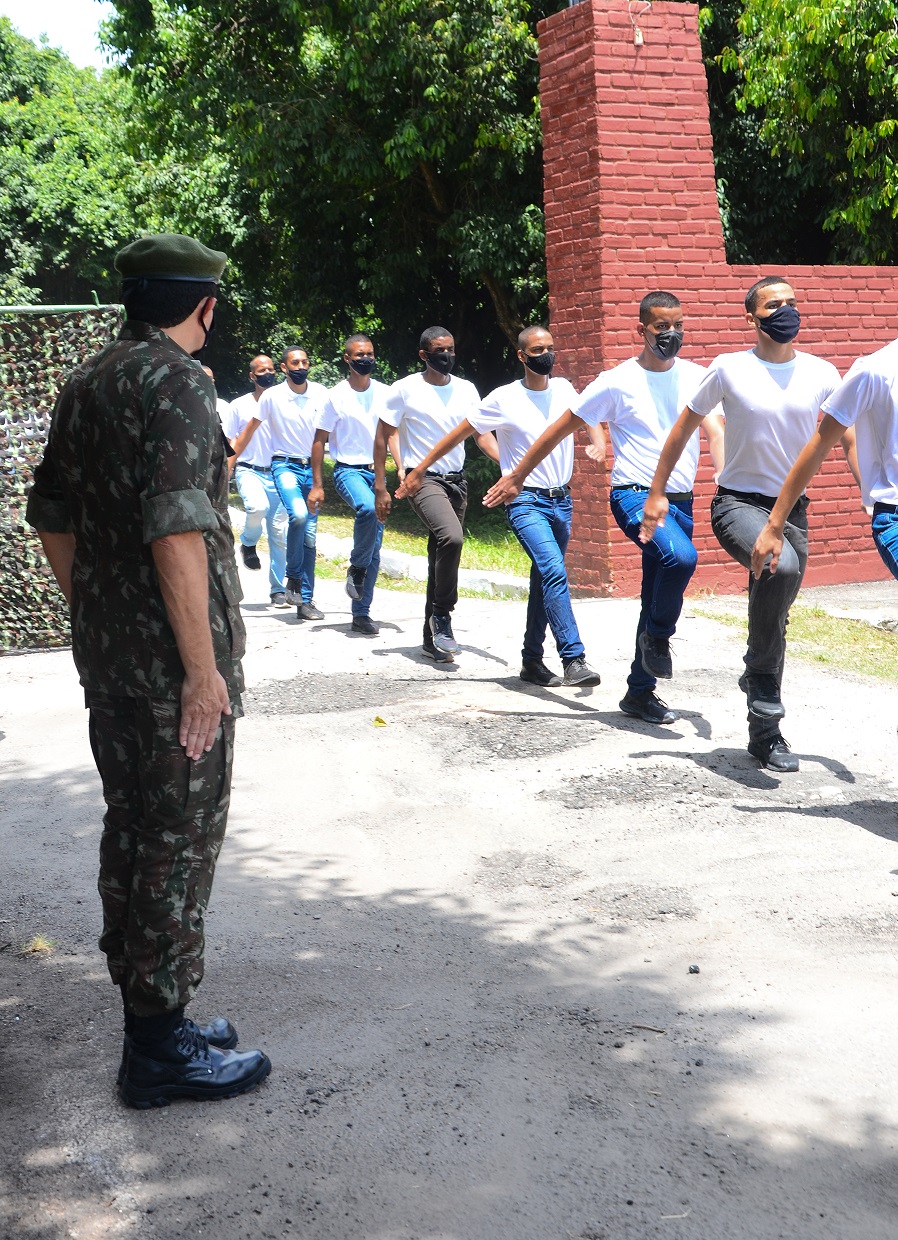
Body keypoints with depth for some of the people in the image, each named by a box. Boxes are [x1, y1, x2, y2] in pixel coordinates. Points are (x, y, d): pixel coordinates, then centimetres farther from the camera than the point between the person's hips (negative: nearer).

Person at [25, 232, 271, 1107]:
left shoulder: (85, 385, 12)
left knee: (129, 829, 15)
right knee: (180, 841, -1)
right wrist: (204, 665, -20)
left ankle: (146, 1013, 27)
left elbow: (51, 518, 17)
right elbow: (176, 532, -23)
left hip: (105, 656, 9)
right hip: (172, 661, -9)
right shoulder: (176, 382, -15)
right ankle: (162, 1048, 8)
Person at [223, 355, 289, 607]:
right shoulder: (239, 406, 4)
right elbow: (230, 443, 7)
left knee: (279, 534, 0)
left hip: (278, 473, 2)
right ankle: (248, 544, -1)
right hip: (249, 471, -2)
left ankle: (278, 589, 10)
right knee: (257, 506, -33)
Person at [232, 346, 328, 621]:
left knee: (310, 536, 2)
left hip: (312, 467, 3)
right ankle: (293, 577, -10)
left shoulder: (321, 394, 1)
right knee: (298, 515, -29)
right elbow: (250, 430, 4)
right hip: (285, 465, -3)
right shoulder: (272, 396, -4)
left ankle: (306, 601, 8)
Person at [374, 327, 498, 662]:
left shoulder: (466, 390, 9)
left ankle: (433, 636, 21)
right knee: (452, 537, -29)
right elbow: (383, 436, 0)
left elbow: (481, 434, 7)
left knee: (441, 556, 10)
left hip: (456, 480, 5)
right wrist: (380, 486, -6)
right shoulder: (405, 389, -4)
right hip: (422, 479, -5)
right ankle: (442, 614, -14)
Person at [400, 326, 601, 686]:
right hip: (525, 501, -5)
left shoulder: (563, 389, 9)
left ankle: (532, 662, 21)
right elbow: (459, 434, 0)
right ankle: (574, 660, -24)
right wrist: (419, 470, 3)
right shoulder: (504, 399, -5)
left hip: (562, 500, 6)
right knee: (555, 572, -22)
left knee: (544, 582, 11)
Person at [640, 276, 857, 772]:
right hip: (738, 503, -4)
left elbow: (851, 442, 4)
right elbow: (684, 427, 4)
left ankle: (764, 734, 24)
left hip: (792, 508, 4)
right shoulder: (729, 369, -6)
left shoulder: (822, 374, 1)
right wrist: (657, 493, 4)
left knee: (774, 623, 9)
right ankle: (760, 674, -14)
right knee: (781, 564, -35)